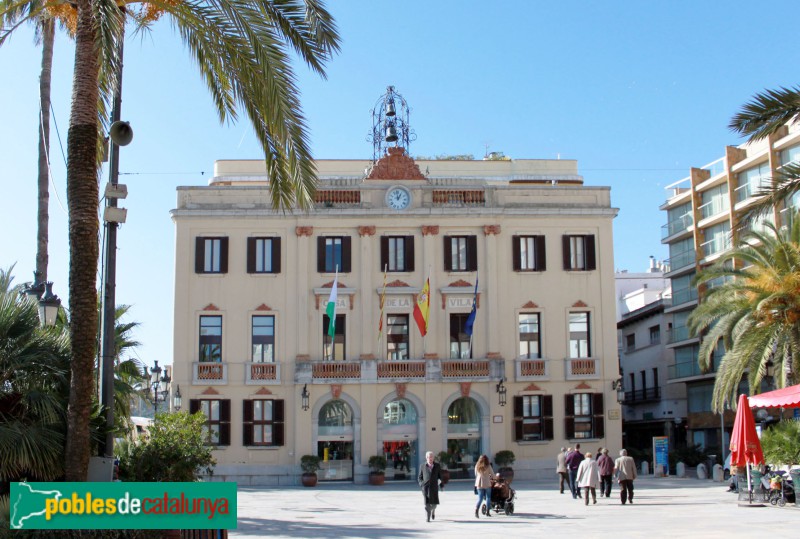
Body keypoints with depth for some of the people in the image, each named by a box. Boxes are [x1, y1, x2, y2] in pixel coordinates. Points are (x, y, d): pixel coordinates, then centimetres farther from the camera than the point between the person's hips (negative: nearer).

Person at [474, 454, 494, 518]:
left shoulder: (477, 466, 3)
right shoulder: (488, 466, -7)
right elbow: (492, 474, -2)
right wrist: (489, 476, 19)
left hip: (479, 484, 3)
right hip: (487, 484, -3)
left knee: (480, 498, 5)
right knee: (488, 497, 11)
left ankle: (476, 509, -18)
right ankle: (488, 512, 12)